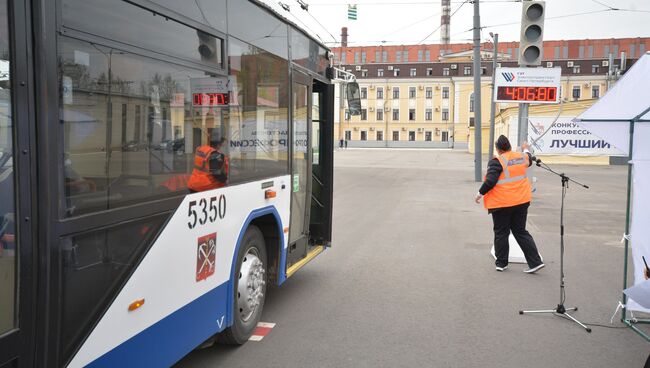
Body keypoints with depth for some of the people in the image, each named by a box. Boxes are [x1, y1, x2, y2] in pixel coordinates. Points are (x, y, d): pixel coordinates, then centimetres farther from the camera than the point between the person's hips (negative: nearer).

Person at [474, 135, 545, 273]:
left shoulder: (497, 162, -15)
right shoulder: (522, 157, 4)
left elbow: (490, 182, -20)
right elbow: (529, 160, 28)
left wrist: (480, 194, -6)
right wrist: (526, 150, 48)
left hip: (502, 203, -6)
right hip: (521, 201, 6)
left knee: (501, 233, 9)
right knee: (521, 232, 15)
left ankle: (501, 263, 19)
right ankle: (535, 262, 11)